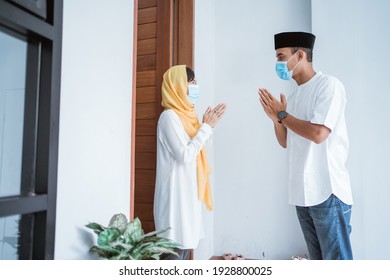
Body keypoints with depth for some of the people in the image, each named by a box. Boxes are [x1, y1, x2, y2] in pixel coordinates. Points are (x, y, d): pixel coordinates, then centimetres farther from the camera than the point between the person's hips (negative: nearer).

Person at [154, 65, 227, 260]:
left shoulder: (184, 114, 13)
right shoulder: (169, 116, -14)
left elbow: (197, 147, 21)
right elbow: (185, 155, -20)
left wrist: (209, 125, 9)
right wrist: (206, 127, -12)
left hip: (188, 191, 9)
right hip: (176, 193, -9)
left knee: (185, 242, 15)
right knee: (174, 249, -3)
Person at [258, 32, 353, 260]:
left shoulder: (329, 85, -8)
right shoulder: (294, 96, 14)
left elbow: (318, 134, -20)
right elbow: (285, 142, 15)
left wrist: (283, 114, -8)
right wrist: (276, 118, -4)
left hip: (328, 191, -7)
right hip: (302, 192, 8)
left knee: (336, 257, 1)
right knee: (317, 257, 16)